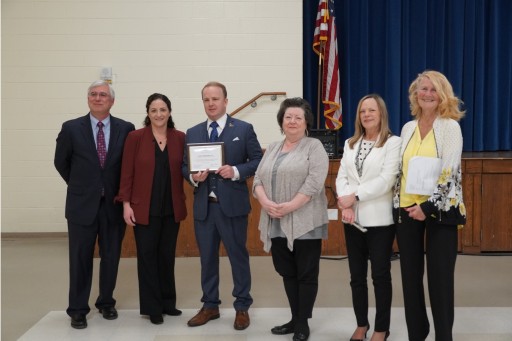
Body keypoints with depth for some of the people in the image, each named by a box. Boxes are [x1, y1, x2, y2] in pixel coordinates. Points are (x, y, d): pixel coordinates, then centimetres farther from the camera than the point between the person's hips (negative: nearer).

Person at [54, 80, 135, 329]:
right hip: (82, 204, -1)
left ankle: (106, 303, 27)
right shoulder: (71, 128, -3)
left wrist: (123, 193, 6)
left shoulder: (126, 129, -2)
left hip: (114, 204, 1)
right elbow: (61, 162, 9)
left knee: (111, 257, 10)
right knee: (80, 259, 5)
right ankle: (78, 309, 16)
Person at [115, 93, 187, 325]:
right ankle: (152, 307, 15)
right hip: (144, 208, -2)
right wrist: (126, 203, -8)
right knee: (147, 257, 4)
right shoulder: (135, 137, -4)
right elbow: (127, 173, -4)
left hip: (172, 208, 3)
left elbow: (185, 169, 7)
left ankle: (167, 302, 25)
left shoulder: (180, 138, 3)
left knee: (167, 256, 12)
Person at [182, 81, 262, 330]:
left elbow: (258, 161, -2)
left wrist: (236, 171, -17)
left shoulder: (243, 129, 0)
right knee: (207, 258, 12)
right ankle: (210, 306, 25)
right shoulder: (193, 133, 10)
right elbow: (184, 166, 11)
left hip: (232, 205, -3)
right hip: (203, 206, 4)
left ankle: (242, 307, 19)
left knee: (238, 256, 6)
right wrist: (193, 176, -11)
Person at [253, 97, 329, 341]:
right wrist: (265, 202, -10)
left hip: (304, 223, -6)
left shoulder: (314, 147, -3)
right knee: (287, 273, 13)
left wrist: (289, 207, -19)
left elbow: (314, 182, -15)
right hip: (276, 224, 6)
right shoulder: (272, 149, 14)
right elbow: (258, 179, 8)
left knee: (306, 274, 2)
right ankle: (294, 318, 24)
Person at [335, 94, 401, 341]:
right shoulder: (350, 144, 13)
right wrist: (346, 204, -13)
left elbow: (386, 180, -14)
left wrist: (354, 196, -16)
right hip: (353, 218, 5)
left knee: (380, 275, 4)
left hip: (379, 219, -5)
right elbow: (342, 176, 4)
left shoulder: (393, 142, -5)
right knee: (357, 275, 12)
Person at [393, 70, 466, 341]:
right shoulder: (408, 128, 11)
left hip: (439, 209, -4)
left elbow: (449, 172, -13)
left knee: (440, 277, 0)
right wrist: (398, 202, 4)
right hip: (406, 208, 5)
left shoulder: (450, 127, -4)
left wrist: (429, 206, -19)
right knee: (410, 274, 9)